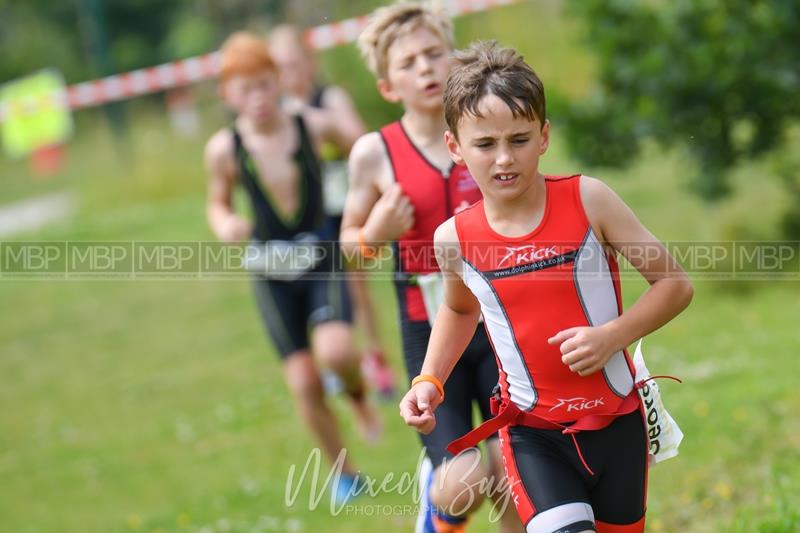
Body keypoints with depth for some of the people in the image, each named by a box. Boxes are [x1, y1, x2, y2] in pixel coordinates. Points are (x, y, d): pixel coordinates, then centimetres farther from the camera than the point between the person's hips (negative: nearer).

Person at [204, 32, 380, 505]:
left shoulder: (315, 126, -11)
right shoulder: (224, 149, -9)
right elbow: (219, 204, 8)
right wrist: (225, 224, -14)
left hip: (323, 261, -1)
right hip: (273, 275, 1)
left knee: (335, 351, -27)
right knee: (305, 384, -1)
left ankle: (359, 393, 10)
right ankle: (345, 474, 21)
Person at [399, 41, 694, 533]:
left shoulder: (587, 200, -13)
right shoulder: (455, 238, -6)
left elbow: (676, 284, -7)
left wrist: (611, 336, -21)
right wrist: (430, 380, 5)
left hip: (616, 420, 1)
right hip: (533, 434, -1)